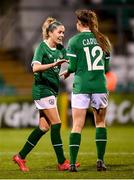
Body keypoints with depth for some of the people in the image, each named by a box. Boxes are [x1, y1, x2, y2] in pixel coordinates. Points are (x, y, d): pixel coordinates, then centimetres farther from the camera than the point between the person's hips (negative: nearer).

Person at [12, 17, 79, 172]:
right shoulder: (42, 47, -12)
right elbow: (35, 67, -26)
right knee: (56, 124, -10)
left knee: (44, 127, 6)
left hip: (52, 89, 8)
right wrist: (53, 64, -38)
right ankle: (62, 162, -6)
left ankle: (21, 157, 14)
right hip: (42, 88, -8)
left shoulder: (60, 48, 10)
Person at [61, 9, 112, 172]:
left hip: (81, 86, -3)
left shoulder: (74, 41, -4)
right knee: (100, 122, 15)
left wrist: (67, 72, 15)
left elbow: (73, 66, -6)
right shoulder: (102, 39, 7)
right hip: (100, 85, 3)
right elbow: (107, 66, 10)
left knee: (77, 126, 0)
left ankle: (72, 163, -4)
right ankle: (100, 161, 8)